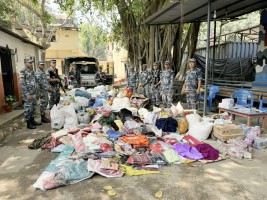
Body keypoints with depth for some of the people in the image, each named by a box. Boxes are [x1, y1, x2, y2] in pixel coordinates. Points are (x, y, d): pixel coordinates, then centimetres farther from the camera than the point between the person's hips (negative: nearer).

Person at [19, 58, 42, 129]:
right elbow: (22, 83, -17)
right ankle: (28, 123, 9)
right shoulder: (23, 71, -11)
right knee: (28, 108, 0)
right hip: (28, 94, -8)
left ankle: (32, 120, 27)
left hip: (34, 93, 8)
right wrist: (27, 94, -21)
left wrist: (37, 91, 16)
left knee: (33, 108, 15)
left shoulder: (32, 71, 13)